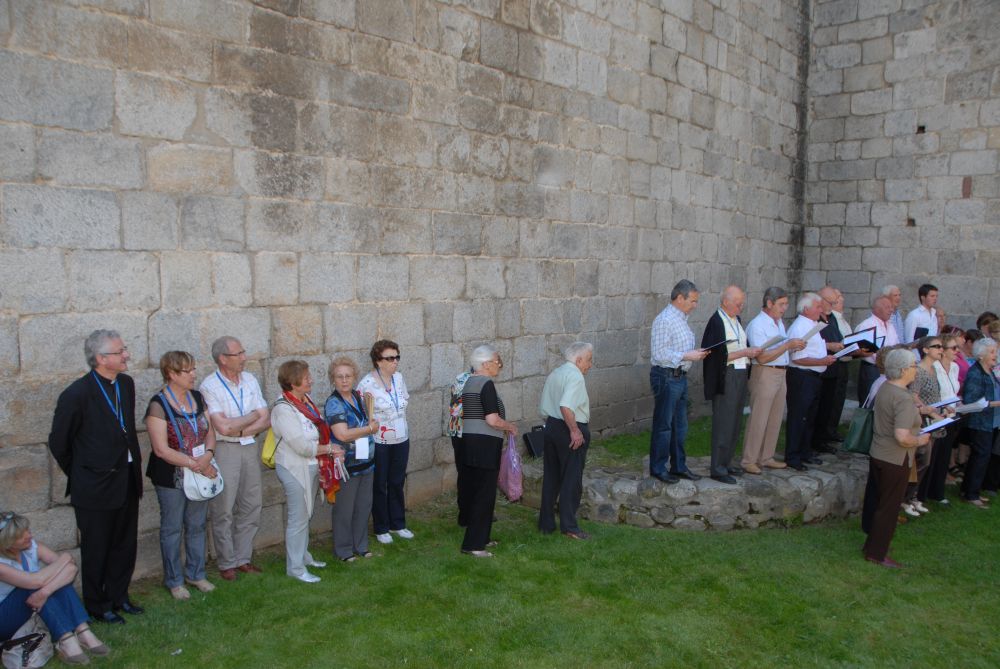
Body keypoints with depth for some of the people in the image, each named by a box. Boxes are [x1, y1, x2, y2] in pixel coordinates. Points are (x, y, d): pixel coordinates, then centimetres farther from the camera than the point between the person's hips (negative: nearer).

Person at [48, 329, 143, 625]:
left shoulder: (126, 383, 1)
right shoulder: (77, 394, -19)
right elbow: (58, 442, -8)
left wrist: (134, 464, 12)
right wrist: (79, 475, 2)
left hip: (127, 481, 6)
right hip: (96, 488, -6)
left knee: (125, 545, 18)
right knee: (96, 551, 12)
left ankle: (118, 596, 37)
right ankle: (97, 606, 30)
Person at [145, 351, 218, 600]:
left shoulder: (198, 398, 3)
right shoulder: (158, 405, -15)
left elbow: (210, 431, 6)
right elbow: (161, 449, -19)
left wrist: (208, 454, -14)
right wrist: (197, 465, -20)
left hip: (201, 473, 5)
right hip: (172, 477, -5)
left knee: (197, 526, 15)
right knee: (172, 529, 9)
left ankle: (196, 573, 31)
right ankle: (174, 581, 25)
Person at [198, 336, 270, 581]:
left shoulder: (250, 380, 5)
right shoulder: (209, 386, -12)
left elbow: (266, 421, 0)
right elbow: (223, 427, -20)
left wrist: (238, 430, -14)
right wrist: (253, 416, -7)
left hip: (250, 448, 5)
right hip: (224, 451, -5)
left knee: (250, 507, 12)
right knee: (223, 511, 5)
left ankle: (243, 558, 25)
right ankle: (227, 563, 19)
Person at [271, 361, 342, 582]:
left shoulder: (305, 400, 3)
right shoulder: (283, 410, -22)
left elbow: (320, 430, 9)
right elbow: (302, 446, -24)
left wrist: (332, 450, -6)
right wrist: (329, 449, -13)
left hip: (310, 466, 8)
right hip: (294, 469, -8)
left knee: (305, 514, 20)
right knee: (298, 518, 3)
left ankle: (303, 556, 36)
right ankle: (295, 567, 17)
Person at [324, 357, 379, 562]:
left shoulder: (358, 397, 6)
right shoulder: (334, 403, -15)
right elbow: (342, 434, -24)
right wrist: (369, 428, -14)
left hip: (366, 461, 7)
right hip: (346, 465, -6)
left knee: (364, 506, 15)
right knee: (345, 509, 6)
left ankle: (360, 545, 30)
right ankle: (343, 549, 22)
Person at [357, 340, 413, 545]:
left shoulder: (399, 377, 2)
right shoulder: (367, 383, -18)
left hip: (401, 439, 5)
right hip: (379, 442, -5)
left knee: (397, 483, 16)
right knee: (379, 486, 9)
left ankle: (397, 524, 31)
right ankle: (381, 529, 23)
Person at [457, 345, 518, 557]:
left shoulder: (470, 382, 13)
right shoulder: (486, 384, -16)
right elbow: (492, 420, -22)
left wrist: (504, 426, 18)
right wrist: (511, 426, -5)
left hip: (469, 442, 10)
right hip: (485, 445, -10)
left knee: (474, 491, 15)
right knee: (485, 494, -3)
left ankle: (480, 538, 26)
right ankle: (473, 544, 1)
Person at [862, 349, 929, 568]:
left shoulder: (884, 388, 3)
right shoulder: (904, 399, -25)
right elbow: (902, 436, -33)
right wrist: (919, 440, -14)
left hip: (877, 454, 9)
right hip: (895, 460, -9)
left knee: (876, 500, 21)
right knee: (889, 507, 4)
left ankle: (872, 537, 36)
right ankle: (876, 553, 13)